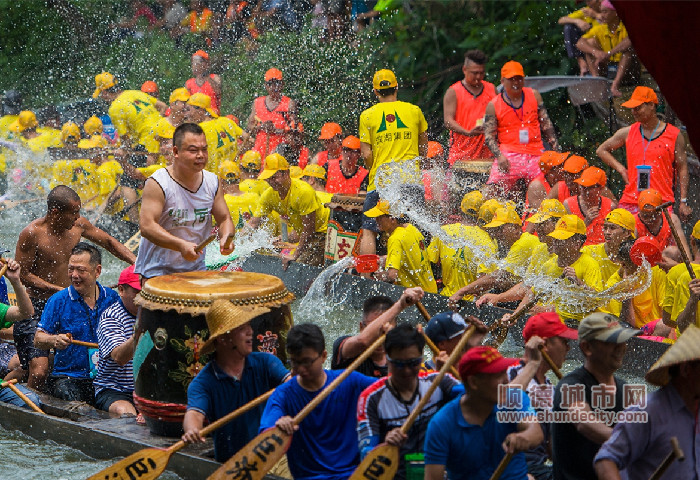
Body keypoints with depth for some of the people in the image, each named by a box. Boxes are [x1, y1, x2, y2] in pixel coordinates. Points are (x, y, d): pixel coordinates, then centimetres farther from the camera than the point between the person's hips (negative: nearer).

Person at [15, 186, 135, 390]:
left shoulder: (78, 225, -1)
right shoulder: (32, 234, -17)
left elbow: (108, 242, 15)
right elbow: (23, 275, -14)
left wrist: (135, 261, 2)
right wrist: (61, 291, -19)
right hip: (37, 307, -6)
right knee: (39, 371, -16)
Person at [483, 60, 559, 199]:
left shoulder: (534, 95, 12)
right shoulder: (493, 105, 4)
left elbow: (546, 125, 15)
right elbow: (489, 136, 0)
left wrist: (555, 149, 7)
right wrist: (499, 156, -17)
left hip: (535, 154, 3)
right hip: (509, 154, -3)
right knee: (494, 190, -19)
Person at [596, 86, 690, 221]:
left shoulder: (674, 135, 3)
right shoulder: (628, 133, 11)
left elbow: (682, 168, 5)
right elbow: (601, 150, 23)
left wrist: (683, 202, -1)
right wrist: (621, 169, 9)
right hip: (630, 201, 3)